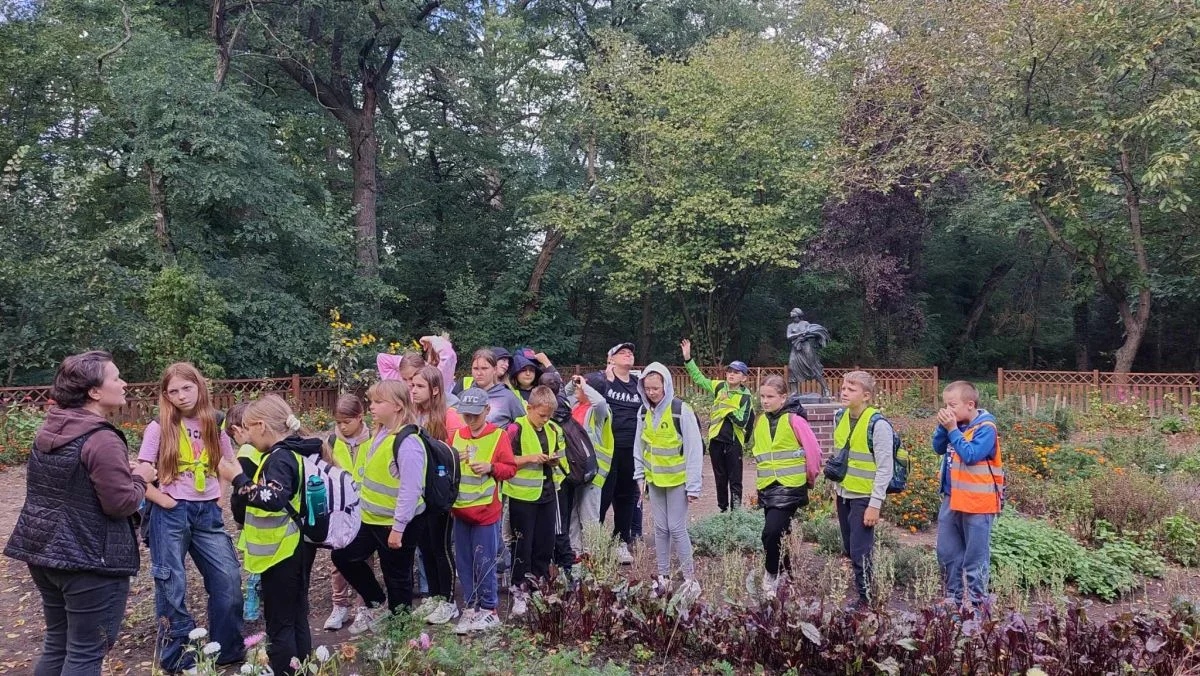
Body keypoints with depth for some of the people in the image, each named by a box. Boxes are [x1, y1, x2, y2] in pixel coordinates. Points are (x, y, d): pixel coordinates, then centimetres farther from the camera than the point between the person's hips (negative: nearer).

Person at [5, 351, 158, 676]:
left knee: (57, 644, 21)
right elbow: (121, 503, -21)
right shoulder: (102, 440, -21)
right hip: (90, 560, -9)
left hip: (44, 551, 9)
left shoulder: (49, 430, 7)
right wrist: (140, 478, -3)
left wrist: (123, 472, 12)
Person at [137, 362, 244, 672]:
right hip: (171, 514, -3)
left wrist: (223, 497, 4)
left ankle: (229, 650, 18)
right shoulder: (159, 427, -4)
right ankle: (176, 656, 20)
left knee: (229, 579, 2)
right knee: (172, 585, 5)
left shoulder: (214, 424, 5)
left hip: (208, 512, 3)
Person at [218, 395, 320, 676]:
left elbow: (273, 499, -36)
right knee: (296, 618, 18)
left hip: (282, 553, -10)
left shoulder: (280, 458, -21)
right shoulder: (294, 452, 8)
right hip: (295, 549, 10)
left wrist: (238, 478, -29)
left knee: (280, 624, -1)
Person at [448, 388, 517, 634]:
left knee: (484, 564, 1)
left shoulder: (498, 436, -5)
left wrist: (491, 467, -20)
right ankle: (471, 608, 22)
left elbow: (510, 468, -4)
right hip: (460, 511, 5)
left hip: (486, 512, -5)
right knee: (464, 564, 11)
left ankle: (489, 611, 13)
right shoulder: (456, 436, 7)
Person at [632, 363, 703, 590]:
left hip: (677, 479, -5)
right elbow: (639, 446, 12)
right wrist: (640, 475, 7)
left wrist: (693, 485, -15)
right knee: (660, 528, 11)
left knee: (677, 528, -4)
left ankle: (690, 577, 8)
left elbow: (694, 449, -15)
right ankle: (663, 576, 21)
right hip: (654, 479, 5)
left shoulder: (681, 410, -15)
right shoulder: (644, 412, 2)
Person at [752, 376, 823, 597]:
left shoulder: (793, 419, -11)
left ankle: (772, 574, 5)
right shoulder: (760, 422, 9)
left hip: (790, 486, -6)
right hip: (768, 487, 6)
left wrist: (811, 476, 3)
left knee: (771, 532, -16)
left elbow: (813, 449, -7)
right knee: (779, 533, 13)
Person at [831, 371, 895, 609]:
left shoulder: (878, 424, -18)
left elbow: (885, 468, -17)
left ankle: (866, 598, 10)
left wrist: (875, 504, -18)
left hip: (864, 497, -7)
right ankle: (856, 590, 30)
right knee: (848, 549, 15)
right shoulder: (839, 417, 3)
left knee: (860, 552, -4)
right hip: (843, 494, 7)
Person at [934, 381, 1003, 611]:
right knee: (946, 552, 15)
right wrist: (943, 427, -6)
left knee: (975, 557, 5)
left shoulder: (985, 428, -16)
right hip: (952, 499, 8)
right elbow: (939, 449, 9)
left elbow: (971, 455, -25)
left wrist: (952, 429, -21)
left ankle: (975, 602, 17)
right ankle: (954, 596, 30)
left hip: (977, 504, -7)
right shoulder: (956, 424, 4)